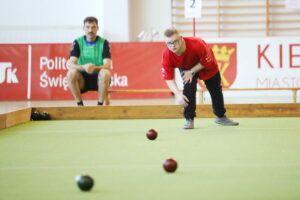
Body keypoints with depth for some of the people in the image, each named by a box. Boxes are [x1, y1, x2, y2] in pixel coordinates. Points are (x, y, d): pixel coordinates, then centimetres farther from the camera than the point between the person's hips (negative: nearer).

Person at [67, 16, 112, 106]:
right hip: (83, 79, 1)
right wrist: (83, 67, -36)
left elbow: (107, 65, -15)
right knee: (71, 73, -29)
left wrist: (95, 68, -37)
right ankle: (80, 104, -16)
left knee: (105, 73, -33)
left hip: (98, 79, -1)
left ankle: (100, 104, -20)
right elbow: (70, 63, -13)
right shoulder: (77, 42, -1)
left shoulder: (104, 43, -3)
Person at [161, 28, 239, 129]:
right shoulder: (166, 55, -36)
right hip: (186, 68, 0)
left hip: (206, 65, 0)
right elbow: (168, 78, -29)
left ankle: (221, 116, 35)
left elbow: (207, 62, -27)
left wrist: (192, 72, -30)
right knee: (189, 87, -25)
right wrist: (178, 94, -41)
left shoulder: (197, 44, -44)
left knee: (215, 90, 12)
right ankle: (189, 119, -11)